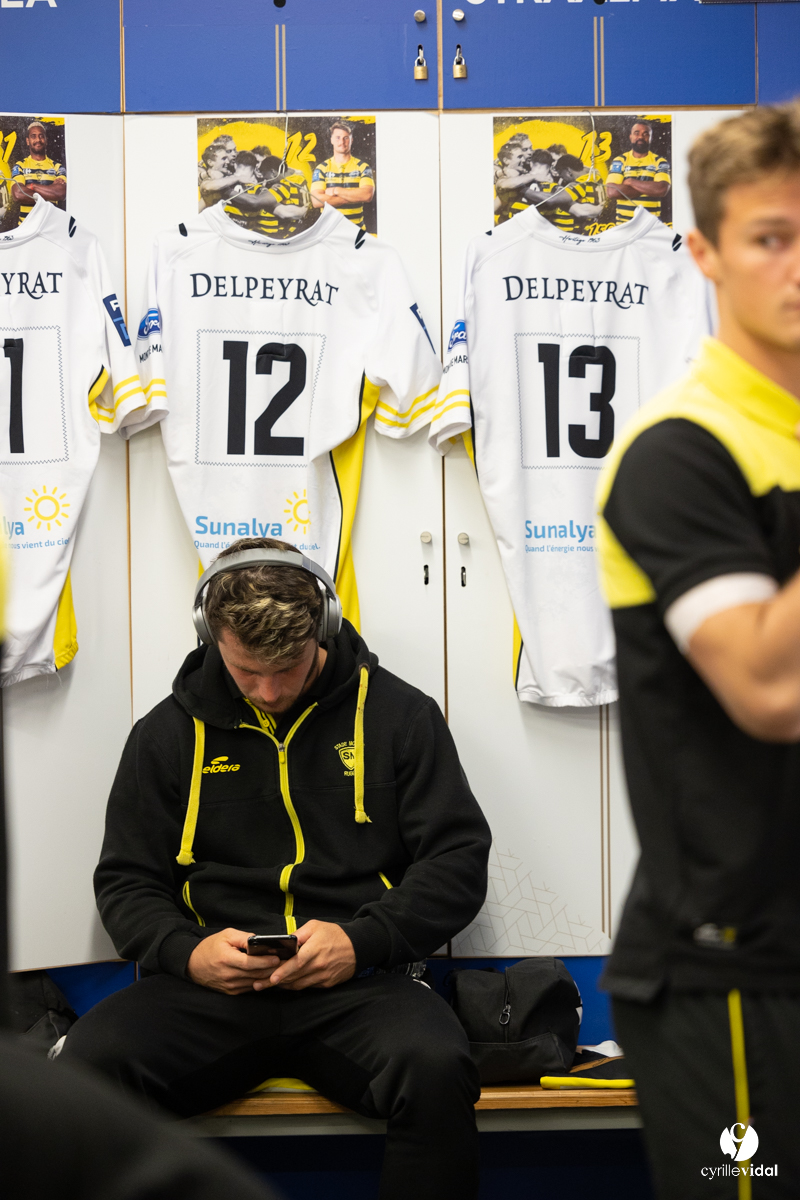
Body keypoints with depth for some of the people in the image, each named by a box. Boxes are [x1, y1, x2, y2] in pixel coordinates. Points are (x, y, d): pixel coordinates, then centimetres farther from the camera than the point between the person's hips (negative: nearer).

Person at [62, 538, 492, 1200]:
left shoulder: (398, 713, 9)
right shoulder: (169, 733, 14)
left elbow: (458, 860, 6)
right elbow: (126, 879, 16)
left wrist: (363, 941, -10)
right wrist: (186, 951, -6)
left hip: (358, 983, -1)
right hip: (208, 986, 2)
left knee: (435, 1070, -34)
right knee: (90, 1058, -29)